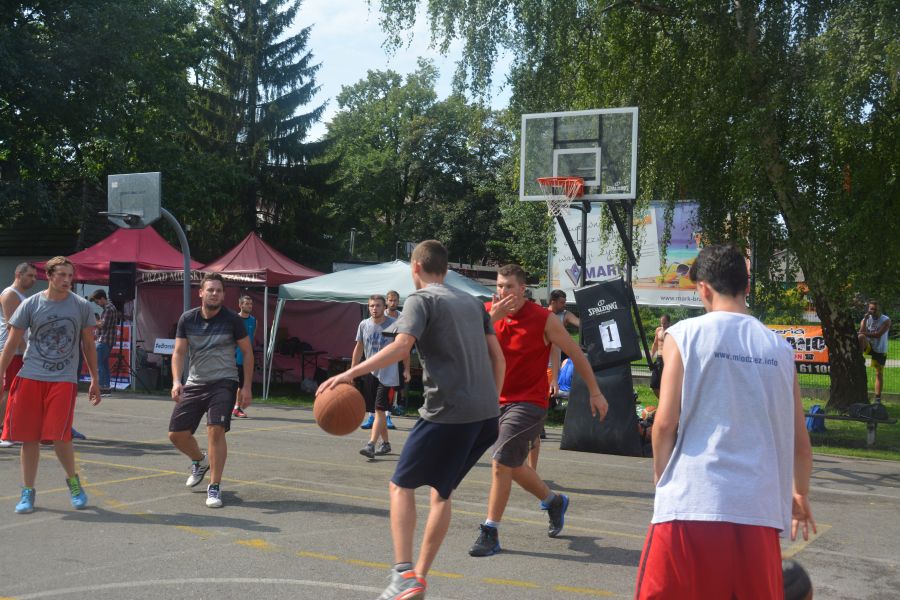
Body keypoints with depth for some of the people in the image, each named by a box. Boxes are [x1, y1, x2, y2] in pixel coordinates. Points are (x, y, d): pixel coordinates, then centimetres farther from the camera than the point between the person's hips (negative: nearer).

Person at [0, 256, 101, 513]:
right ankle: (28, 491, 18)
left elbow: (88, 345, 10)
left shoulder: (82, 306, 3)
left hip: (64, 380, -1)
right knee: (29, 438, 3)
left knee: (59, 436, -11)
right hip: (30, 377, 1)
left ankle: (73, 481, 14)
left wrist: (95, 381, 10)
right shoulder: (30, 305, 1)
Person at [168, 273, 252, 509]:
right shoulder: (187, 319, 1)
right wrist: (176, 381, -15)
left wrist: (247, 386, -2)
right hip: (194, 383, 4)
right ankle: (200, 461, 37)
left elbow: (247, 352, 2)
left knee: (215, 430, -20)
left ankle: (215, 487, -6)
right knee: (177, 434, 4)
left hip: (223, 383, -4)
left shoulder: (232, 319, -6)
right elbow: (179, 352, 1)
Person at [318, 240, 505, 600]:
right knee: (442, 491, 19)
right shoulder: (472, 302, 19)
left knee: (401, 486, 8)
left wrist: (350, 374, -21)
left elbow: (401, 346, -19)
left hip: (448, 412, -7)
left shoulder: (421, 299, -2)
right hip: (486, 413, 7)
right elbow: (498, 357, 17)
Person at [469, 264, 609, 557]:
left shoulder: (544, 319, -11)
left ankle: (490, 533, -6)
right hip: (497, 400, 6)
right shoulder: (487, 311, 0)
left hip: (529, 402, -6)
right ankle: (554, 501, 43)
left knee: (501, 462, -15)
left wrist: (595, 393, 1)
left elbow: (576, 353, -2)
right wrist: (493, 317, -26)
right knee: (513, 466, 17)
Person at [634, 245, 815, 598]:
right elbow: (800, 441, 12)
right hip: (760, 507, 4)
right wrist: (800, 494, 29)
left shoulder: (685, 334, -1)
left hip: (692, 501, -3)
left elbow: (666, 421, -7)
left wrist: (660, 474, 11)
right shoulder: (778, 348, 9)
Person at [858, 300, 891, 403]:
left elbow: (878, 334, -21)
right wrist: (866, 318, -19)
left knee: (879, 374, 2)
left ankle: (878, 398, 7)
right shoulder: (865, 319, 0)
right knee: (861, 337, -33)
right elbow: (862, 332, -16)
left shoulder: (886, 320, -9)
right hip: (869, 346, 1)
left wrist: (865, 333, -20)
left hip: (880, 350, -1)